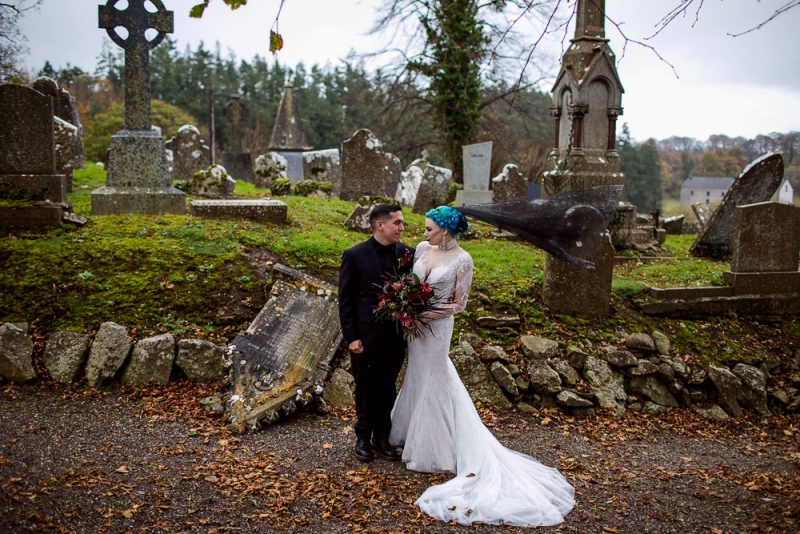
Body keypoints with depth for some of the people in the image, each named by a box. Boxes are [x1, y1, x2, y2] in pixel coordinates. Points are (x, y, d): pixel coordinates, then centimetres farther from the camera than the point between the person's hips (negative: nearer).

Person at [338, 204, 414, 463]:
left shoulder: (406, 253, -2)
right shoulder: (354, 256, -11)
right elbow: (345, 300, -8)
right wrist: (351, 337, -11)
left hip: (396, 337, 3)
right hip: (366, 338, -3)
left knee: (387, 389, 16)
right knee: (366, 390, 14)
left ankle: (382, 438, 33)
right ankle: (363, 438, 33)